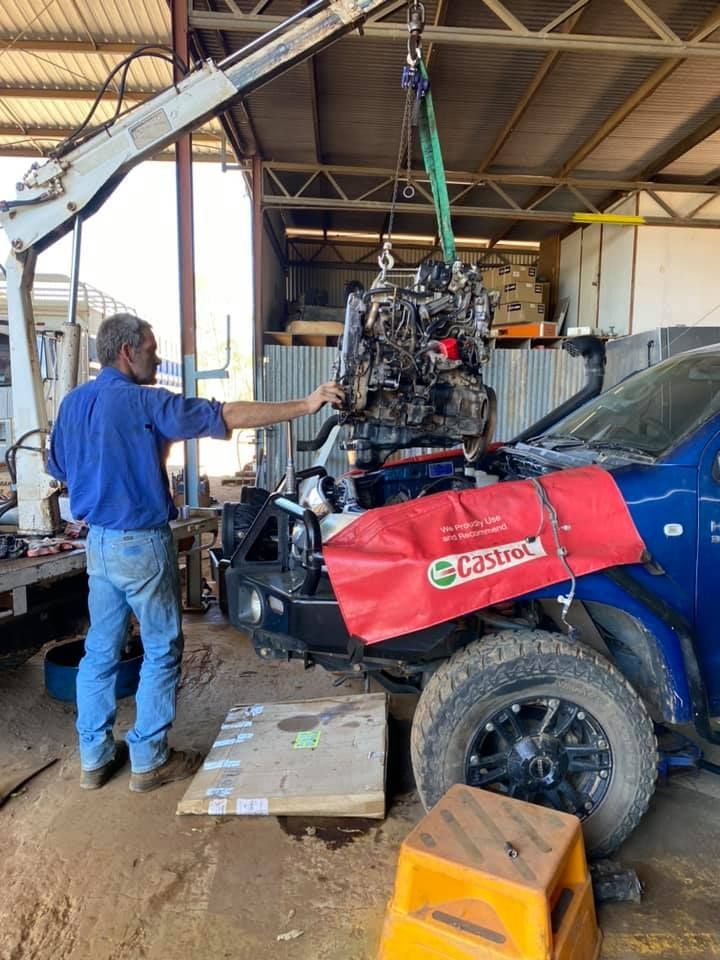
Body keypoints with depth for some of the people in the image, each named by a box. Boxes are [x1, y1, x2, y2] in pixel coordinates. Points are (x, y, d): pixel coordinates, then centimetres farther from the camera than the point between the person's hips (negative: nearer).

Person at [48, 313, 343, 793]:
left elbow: (59, 467, 18)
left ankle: (95, 757, 27)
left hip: (99, 540, 8)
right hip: (142, 544, -8)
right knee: (161, 651, 6)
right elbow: (226, 417, -22)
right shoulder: (144, 401, -16)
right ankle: (149, 760, 17)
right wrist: (306, 405, -21)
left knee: (101, 650, 15)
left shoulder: (73, 402, 7)